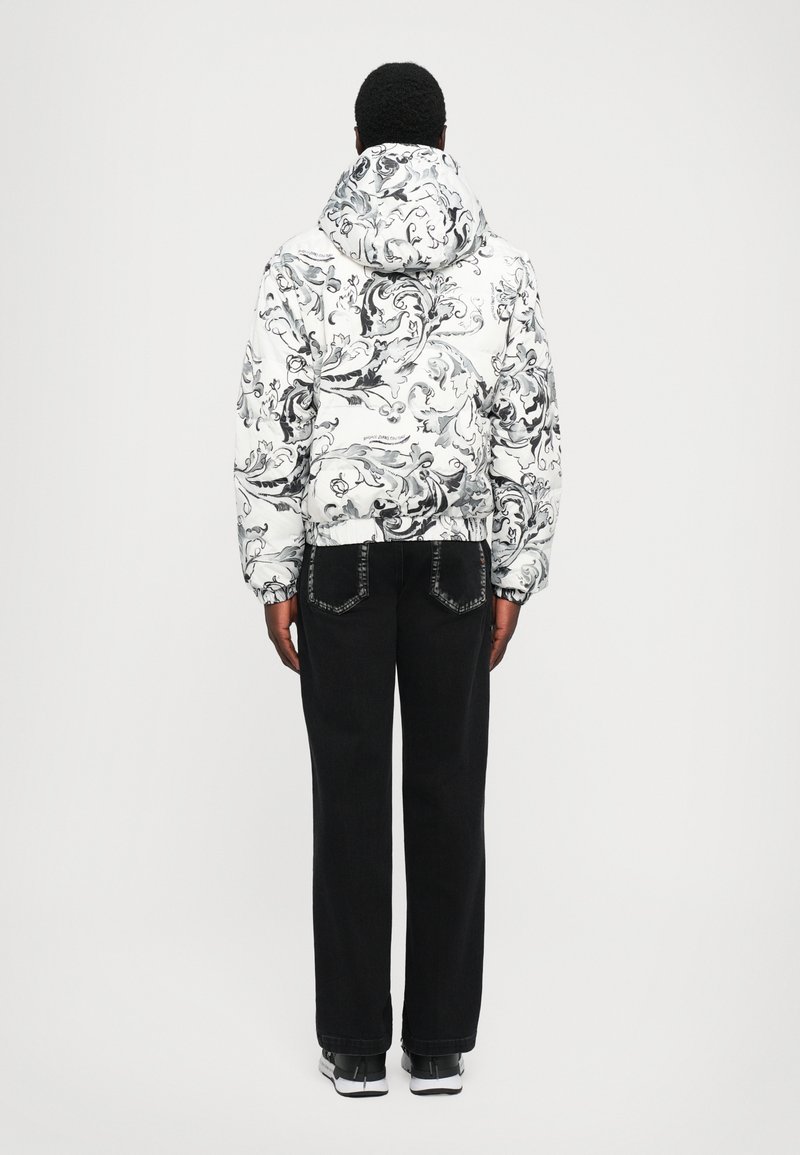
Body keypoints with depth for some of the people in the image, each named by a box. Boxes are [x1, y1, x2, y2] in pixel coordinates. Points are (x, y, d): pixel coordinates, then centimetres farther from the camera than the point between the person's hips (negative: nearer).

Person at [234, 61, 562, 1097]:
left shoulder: (302, 266, -3)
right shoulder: (501, 268, 1)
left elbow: (267, 434, -5)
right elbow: (531, 436, 0)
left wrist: (273, 576, 1)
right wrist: (515, 576, 6)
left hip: (338, 563, -1)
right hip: (458, 566, 1)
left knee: (351, 796, 5)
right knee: (448, 794, 8)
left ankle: (356, 1046, 14)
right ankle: (441, 1044, 16)